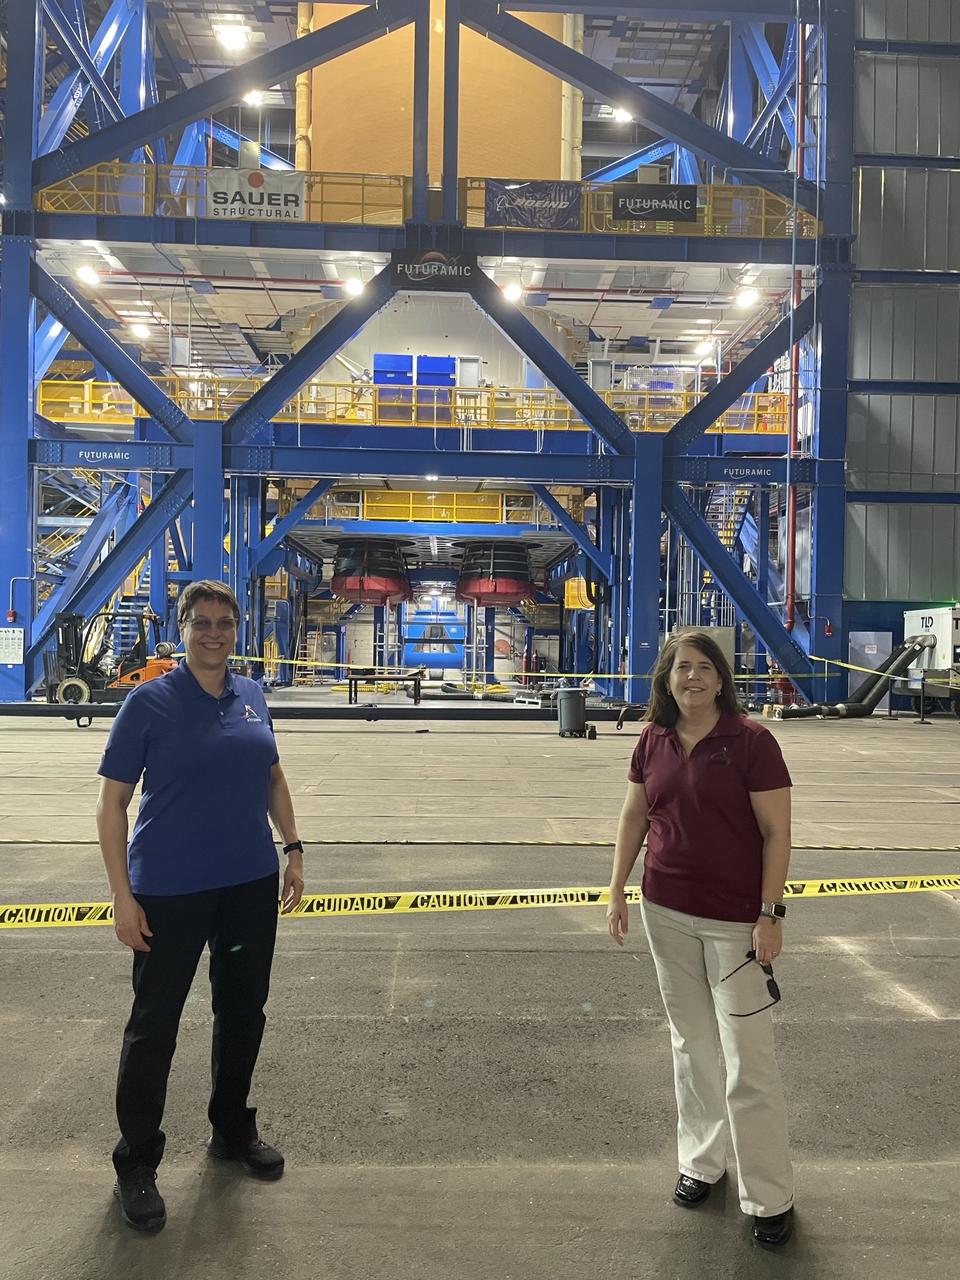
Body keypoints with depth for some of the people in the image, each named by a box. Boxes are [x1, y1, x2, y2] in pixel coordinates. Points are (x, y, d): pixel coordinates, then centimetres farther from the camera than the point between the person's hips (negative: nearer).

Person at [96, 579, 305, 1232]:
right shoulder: (150, 702, -10)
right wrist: (123, 896, -12)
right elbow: (112, 802, -8)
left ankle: (233, 1130, 39)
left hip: (250, 884, 5)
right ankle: (137, 1162, 28)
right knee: (155, 1023, 8)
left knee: (244, 1011, 17)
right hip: (169, 890, -4)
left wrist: (293, 847, 7)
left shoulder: (251, 696, 3)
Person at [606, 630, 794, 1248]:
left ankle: (771, 1196, 22)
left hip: (736, 919, -5)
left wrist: (770, 914, -14)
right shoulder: (654, 742, 1)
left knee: (749, 1059, 3)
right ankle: (702, 1161, 37)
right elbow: (634, 816, 10)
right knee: (691, 1045, 18)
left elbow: (777, 833, -12)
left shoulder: (751, 740, -13)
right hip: (667, 912, 5)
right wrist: (618, 891, 7)